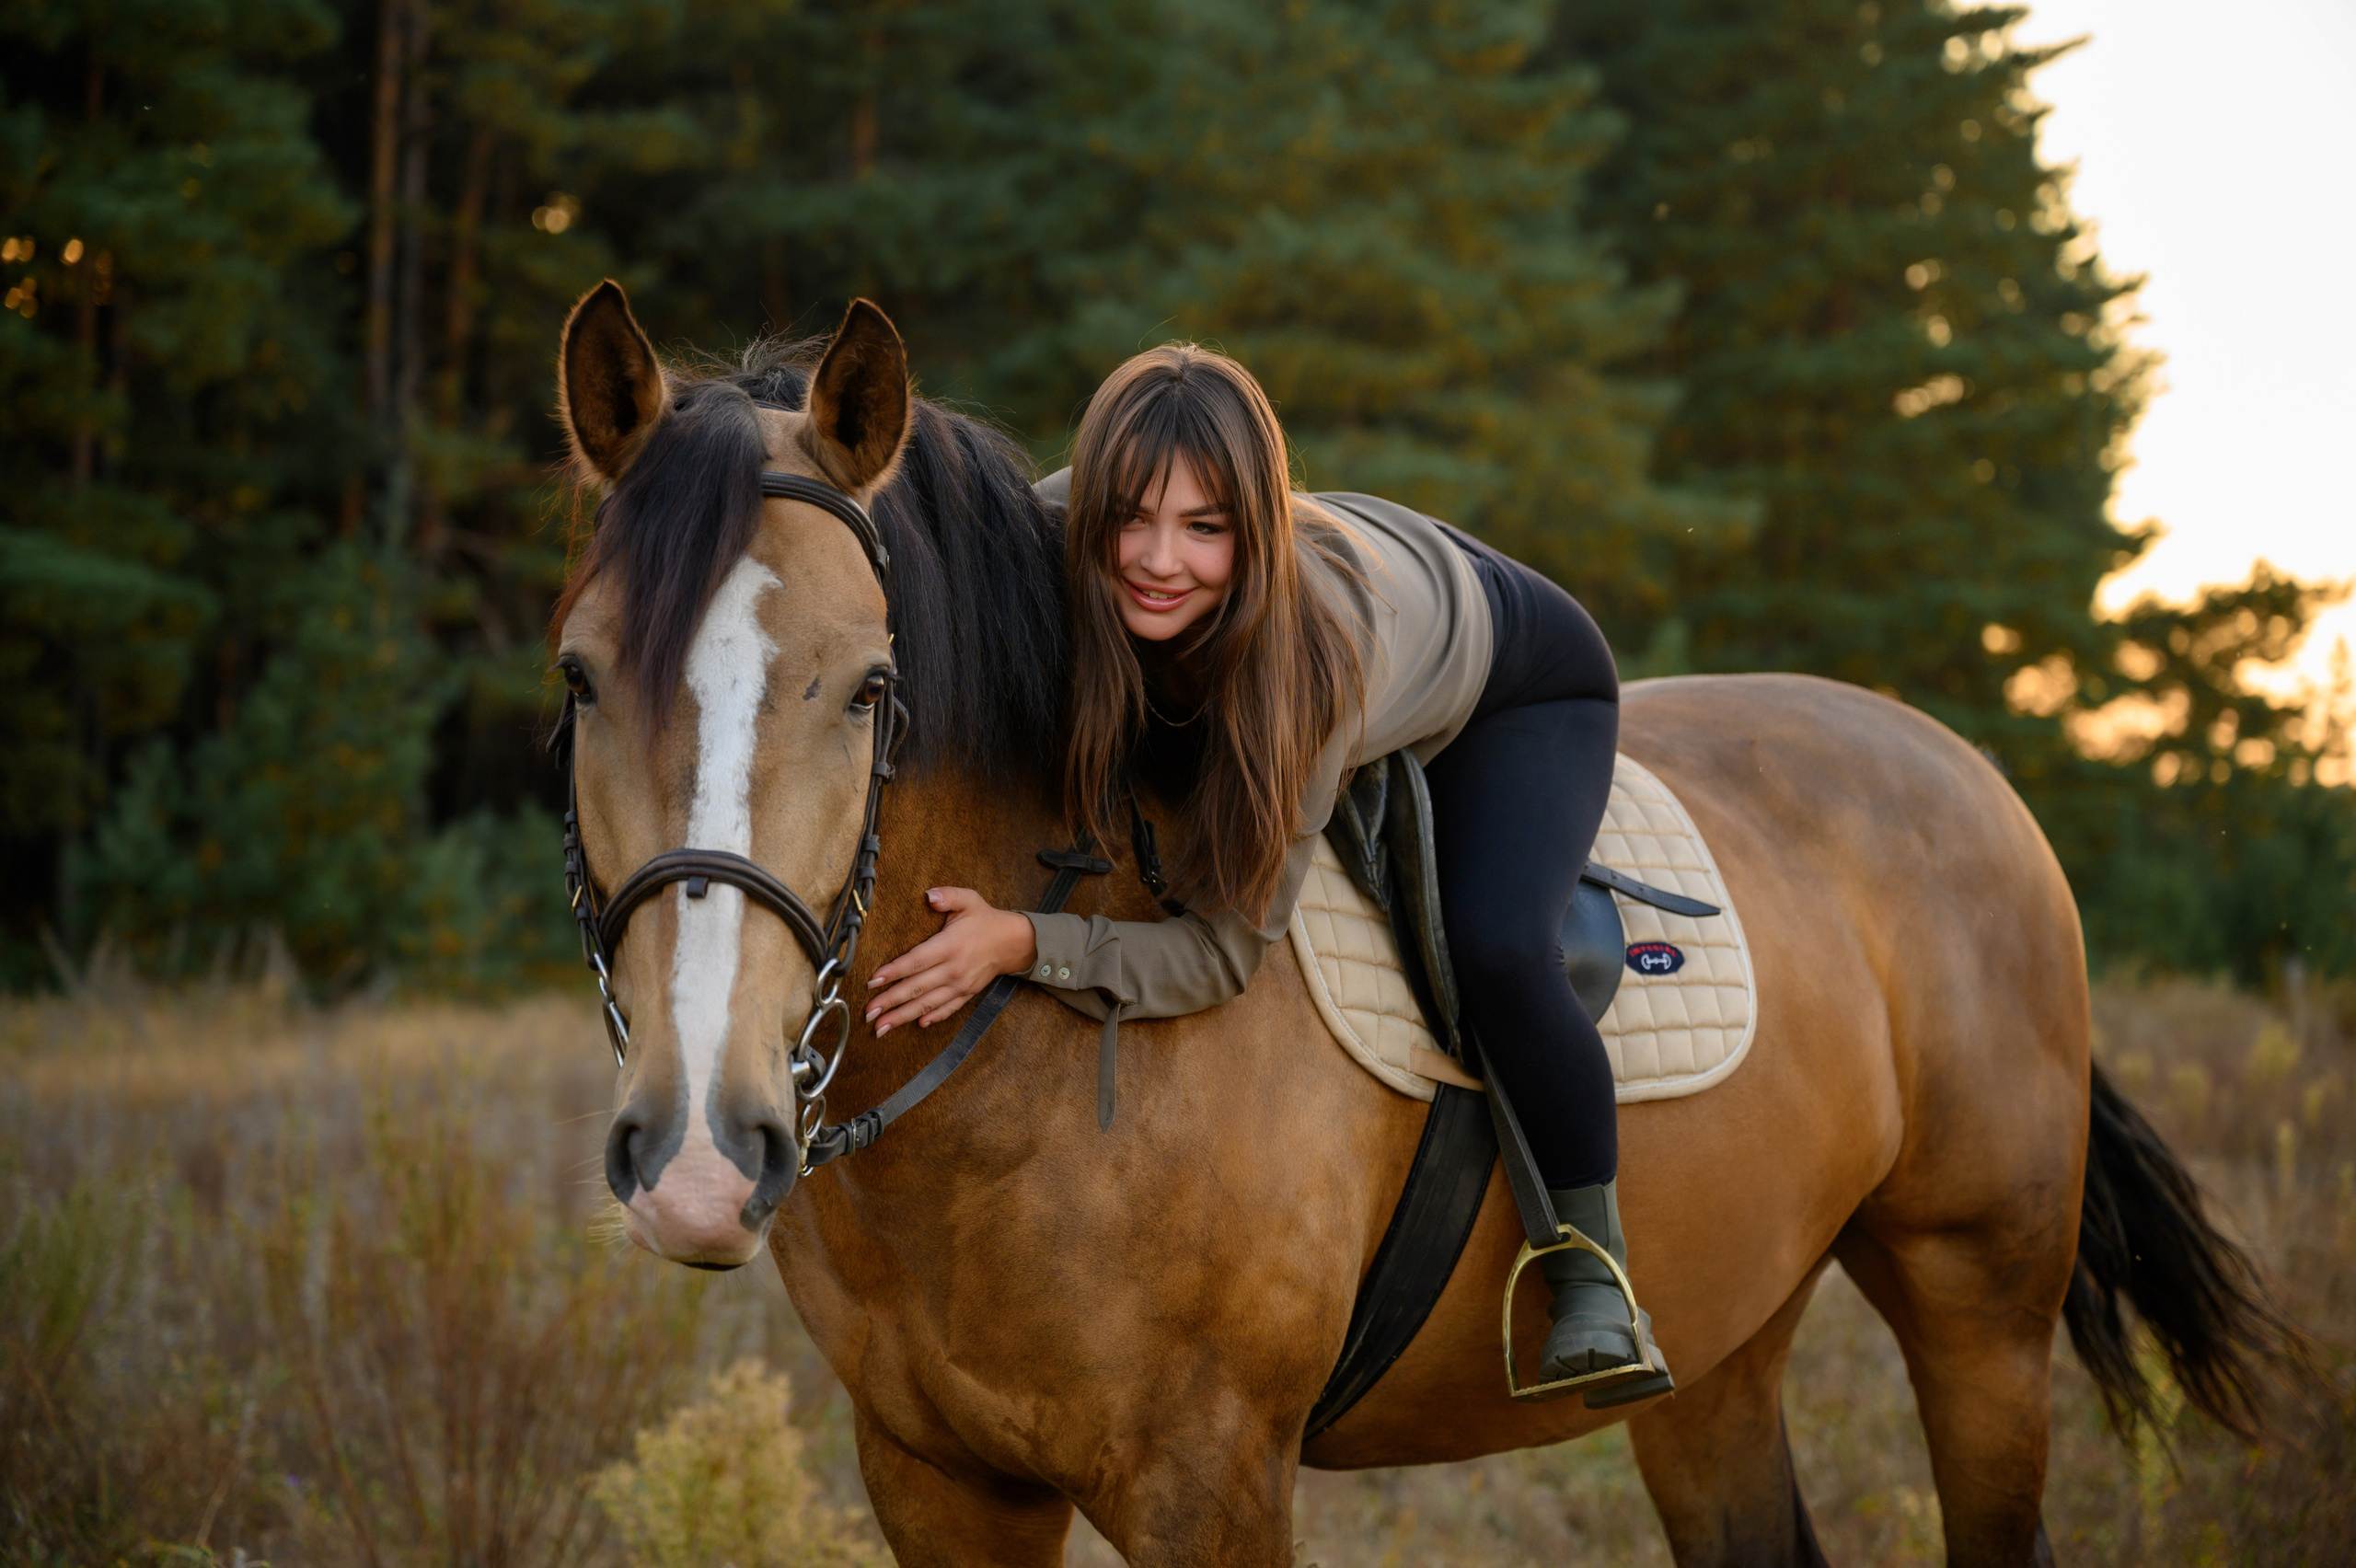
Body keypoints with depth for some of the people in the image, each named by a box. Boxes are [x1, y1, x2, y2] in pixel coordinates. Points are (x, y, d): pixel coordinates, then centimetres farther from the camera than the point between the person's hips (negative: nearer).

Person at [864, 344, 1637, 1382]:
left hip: (1521, 694, -6)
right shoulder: (1046, 528, -36)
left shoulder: (1321, 640, -46)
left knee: (1492, 948, -27)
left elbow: (1227, 949, -41)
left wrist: (1025, 945, -53)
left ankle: (1590, 1255, -5)